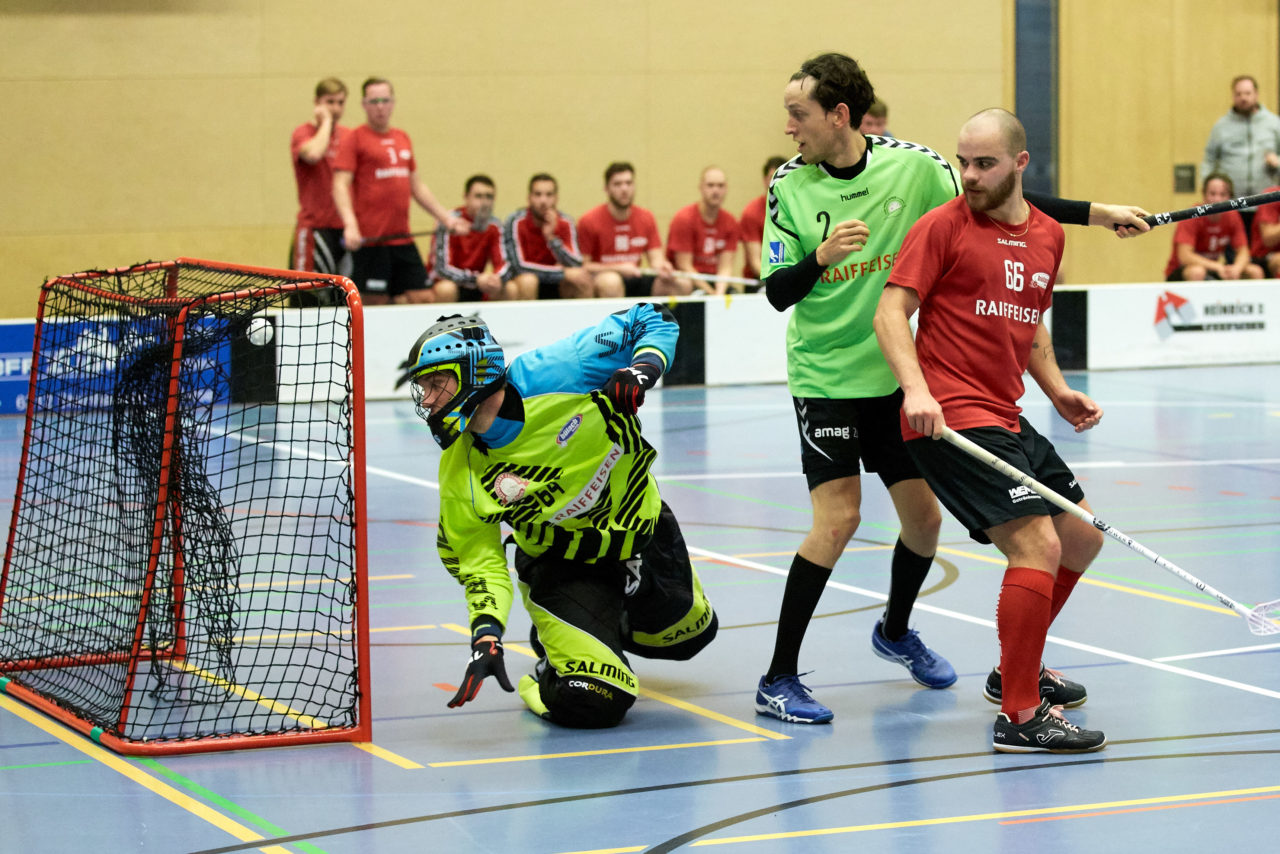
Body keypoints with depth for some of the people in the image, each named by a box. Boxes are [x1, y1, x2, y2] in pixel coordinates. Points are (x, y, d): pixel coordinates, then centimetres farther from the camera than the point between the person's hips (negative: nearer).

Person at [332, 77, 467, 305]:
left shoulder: (402, 138, 17)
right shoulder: (356, 139, -2)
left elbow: (417, 186, 25)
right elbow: (340, 185, -11)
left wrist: (446, 217, 21)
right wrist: (350, 224, -25)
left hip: (403, 240, 6)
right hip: (371, 241, -6)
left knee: (423, 298, 3)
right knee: (374, 302, -6)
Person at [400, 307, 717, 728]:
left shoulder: (556, 373, -27)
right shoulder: (460, 476, -21)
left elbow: (653, 321, -17)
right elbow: (480, 559, -13)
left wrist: (645, 368, -37)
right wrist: (486, 633, -29)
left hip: (642, 531, 2)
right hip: (561, 567, -2)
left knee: (687, 633, 22)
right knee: (590, 701, -17)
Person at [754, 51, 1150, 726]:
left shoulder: (913, 166, -7)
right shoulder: (790, 185, -8)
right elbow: (776, 291, -7)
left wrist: (1094, 213, -3)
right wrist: (821, 257, -27)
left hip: (894, 373, 3)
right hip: (824, 375, -3)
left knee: (923, 515, 8)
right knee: (837, 519, -14)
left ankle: (896, 631, 39)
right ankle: (778, 680, -5)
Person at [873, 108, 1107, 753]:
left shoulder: (1047, 237, 14)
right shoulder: (944, 225, -7)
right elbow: (891, 313, -11)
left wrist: (1057, 389, 13)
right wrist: (915, 387, -26)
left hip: (1005, 420, 9)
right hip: (950, 420, -9)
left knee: (1082, 537, 18)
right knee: (1037, 545, -18)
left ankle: (1017, 670, 35)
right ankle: (1019, 718, -14)